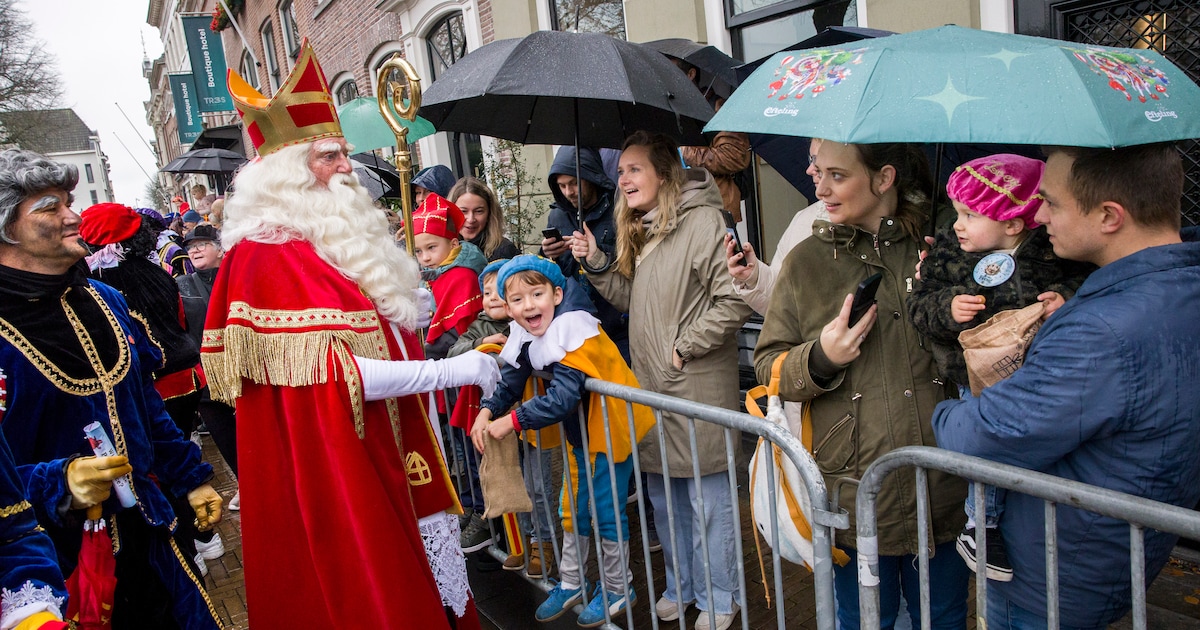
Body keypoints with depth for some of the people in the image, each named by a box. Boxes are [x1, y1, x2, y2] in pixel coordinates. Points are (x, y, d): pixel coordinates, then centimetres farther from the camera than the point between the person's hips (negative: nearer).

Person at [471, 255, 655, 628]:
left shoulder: (573, 330, -29)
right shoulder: (526, 337, -6)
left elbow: (563, 397, -36)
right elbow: (510, 383, -3)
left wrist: (512, 421, -32)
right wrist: (487, 411, -22)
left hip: (611, 426, -7)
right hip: (580, 431, 7)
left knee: (606, 509, 3)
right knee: (575, 507, 17)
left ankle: (617, 589, 23)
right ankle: (570, 583, 34)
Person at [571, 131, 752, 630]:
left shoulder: (703, 221, -15)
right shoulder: (640, 231, 12)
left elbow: (734, 301, -20)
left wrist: (685, 347, -15)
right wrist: (595, 264, 3)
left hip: (697, 389, -8)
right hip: (651, 384, 8)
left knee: (707, 499, 5)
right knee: (664, 494, 19)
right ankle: (681, 586, 37)